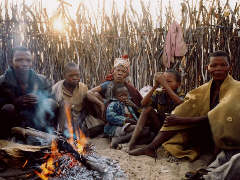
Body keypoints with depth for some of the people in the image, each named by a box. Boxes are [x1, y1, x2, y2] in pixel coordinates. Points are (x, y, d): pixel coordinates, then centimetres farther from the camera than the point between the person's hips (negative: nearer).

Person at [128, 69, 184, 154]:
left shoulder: (180, 96, -9)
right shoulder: (159, 93, -2)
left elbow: (180, 103, -36)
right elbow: (143, 103, -17)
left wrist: (165, 84, -37)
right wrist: (155, 86, -24)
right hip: (159, 126, 2)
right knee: (148, 108, -18)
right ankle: (133, 140, -26)